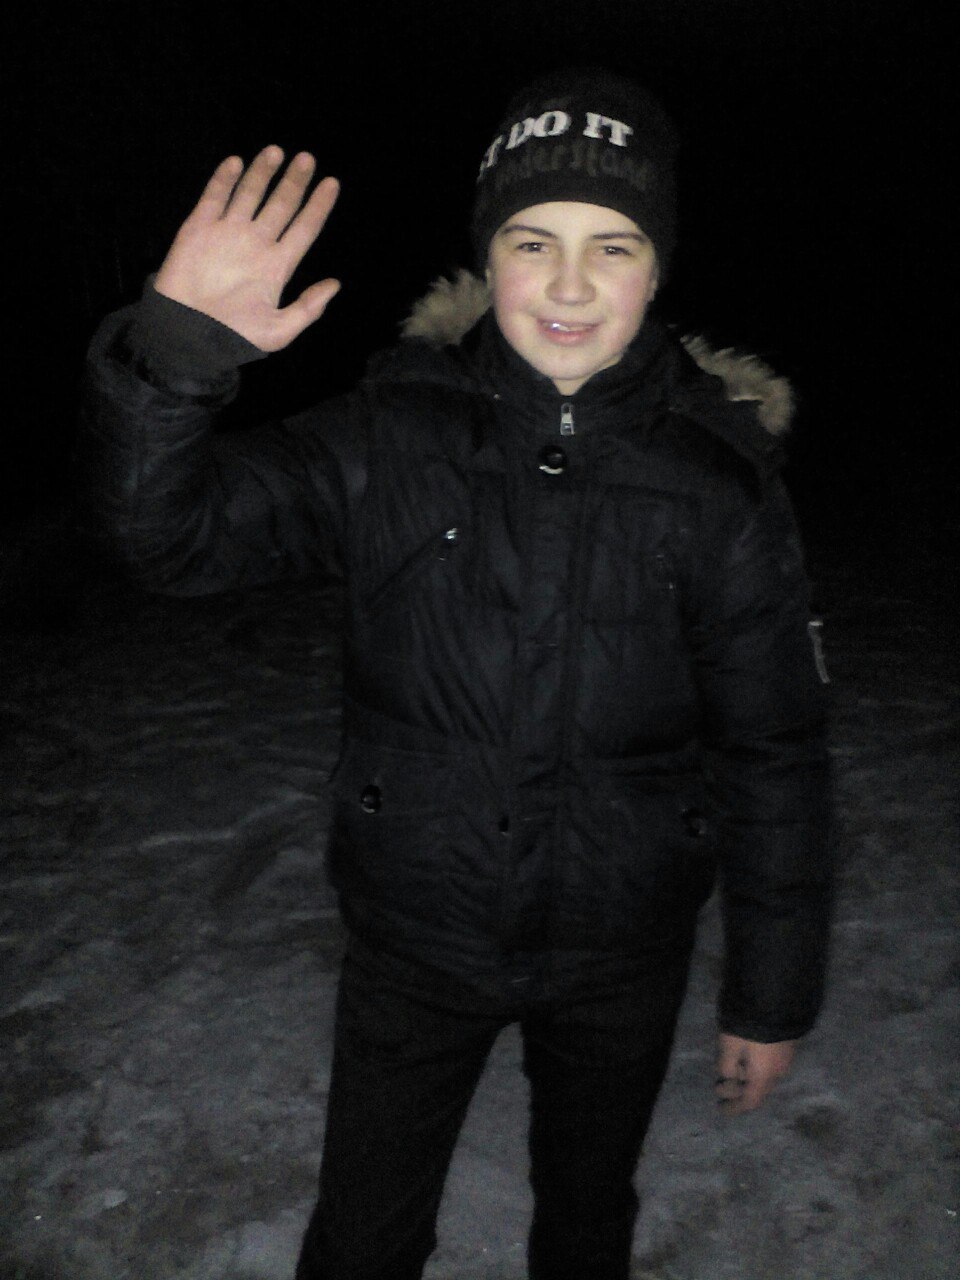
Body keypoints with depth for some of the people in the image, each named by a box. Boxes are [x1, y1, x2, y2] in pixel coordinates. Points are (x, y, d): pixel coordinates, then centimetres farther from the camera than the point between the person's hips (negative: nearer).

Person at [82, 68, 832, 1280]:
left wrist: (770, 996, -1)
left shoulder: (719, 481, -13)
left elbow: (773, 758, -7)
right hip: (414, 937, 0)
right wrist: (173, 351, -34)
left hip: (621, 957, 1)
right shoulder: (393, 436, -12)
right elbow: (178, 532, -16)